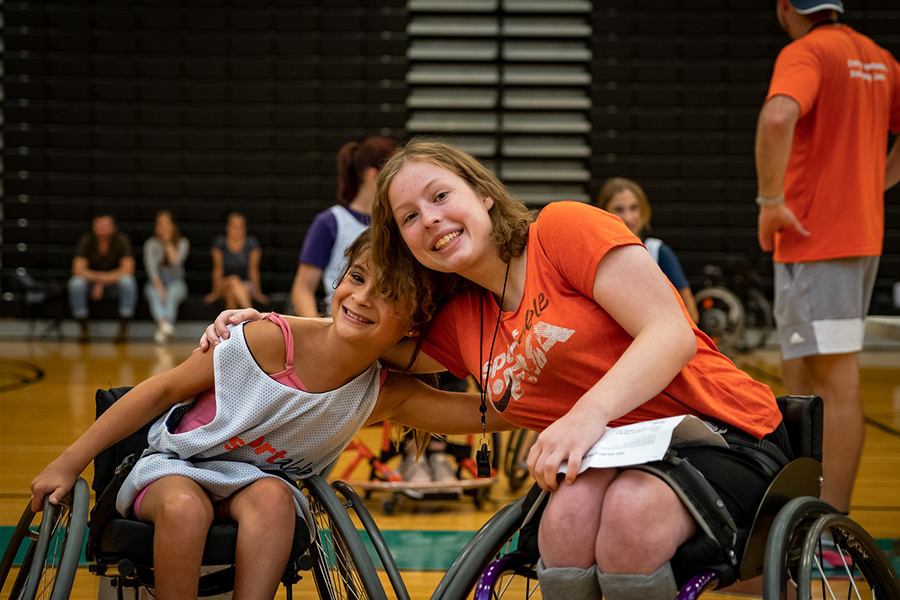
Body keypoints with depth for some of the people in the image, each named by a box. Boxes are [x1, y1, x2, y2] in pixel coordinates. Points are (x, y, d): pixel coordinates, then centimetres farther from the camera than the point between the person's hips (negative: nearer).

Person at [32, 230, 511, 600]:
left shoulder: (389, 396, -13)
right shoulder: (272, 340, -24)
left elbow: (497, 410, -21)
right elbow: (165, 389, -14)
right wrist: (70, 463, -12)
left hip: (260, 479, 2)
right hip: (175, 466, -2)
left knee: (273, 498, -33)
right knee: (185, 505, -36)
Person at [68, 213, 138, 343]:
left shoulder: (121, 240, -19)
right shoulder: (86, 240, -17)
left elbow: (128, 269, -26)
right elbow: (78, 269, -23)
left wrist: (101, 282, -29)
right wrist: (100, 277, -36)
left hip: (114, 283, -1)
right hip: (91, 280, 1)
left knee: (128, 281, -34)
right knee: (76, 282, -32)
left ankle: (123, 326, -21)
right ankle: (83, 325, -14)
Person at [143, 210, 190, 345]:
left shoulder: (182, 243, 7)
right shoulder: (151, 244, 6)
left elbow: (176, 261, -12)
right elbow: (150, 265, -11)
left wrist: (168, 242, -12)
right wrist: (157, 283, -28)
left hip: (175, 282, -1)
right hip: (156, 282, 1)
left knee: (171, 292, -36)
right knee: (155, 293, -35)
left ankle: (164, 327, -59)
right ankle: (162, 322, -62)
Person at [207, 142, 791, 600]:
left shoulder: (567, 228, -8)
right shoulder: (460, 324, 13)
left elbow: (672, 334, -17)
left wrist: (591, 412, -31)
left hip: (724, 433, -5)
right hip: (614, 462, 5)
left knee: (630, 508, -37)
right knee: (571, 512, -30)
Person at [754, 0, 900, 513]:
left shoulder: (806, 53, -12)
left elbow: (777, 117, -31)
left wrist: (770, 200, -21)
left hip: (816, 238, -8)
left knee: (835, 383, -7)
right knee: (802, 375, 17)